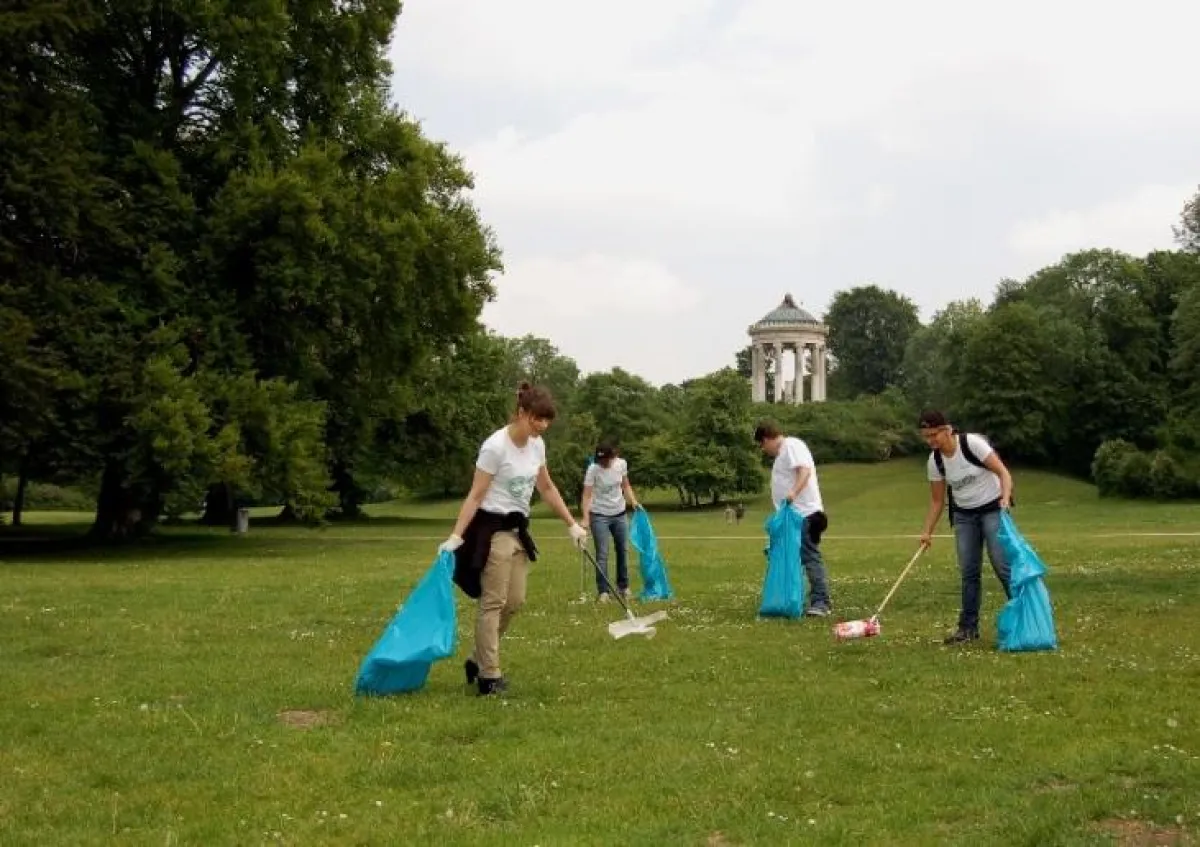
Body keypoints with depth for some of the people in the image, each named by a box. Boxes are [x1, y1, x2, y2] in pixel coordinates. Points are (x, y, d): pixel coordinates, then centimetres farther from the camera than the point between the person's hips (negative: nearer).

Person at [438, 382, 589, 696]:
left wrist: (572, 525, 17)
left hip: (518, 529, 8)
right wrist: (456, 536, -24)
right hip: (493, 529, -8)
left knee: (514, 601, 8)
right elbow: (475, 496, -17)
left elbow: (547, 489, 17)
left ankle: (479, 661, 22)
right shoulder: (495, 446, -18)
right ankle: (489, 674, 0)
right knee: (493, 602, -5)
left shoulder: (537, 445, 5)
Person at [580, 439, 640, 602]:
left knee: (623, 550, 12)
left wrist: (633, 500, -8)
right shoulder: (593, 469, -18)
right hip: (600, 516, -5)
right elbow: (587, 495, -21)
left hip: (619, 514, 5)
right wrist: (586, 518, -31)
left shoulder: (621, 464, -6)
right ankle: (603, 591, -2)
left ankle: (623, 586, 26)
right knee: (602, 554, -6)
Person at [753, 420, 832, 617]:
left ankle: (821, 603, -16)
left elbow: (804, 470, -21)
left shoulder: (791, 445, -6)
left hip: (804, 514, -11)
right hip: (794, 514, 11)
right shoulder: (783, 452, 25)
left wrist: (793, 492, -34)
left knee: (811, 557, -13)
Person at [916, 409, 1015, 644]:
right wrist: (927, 532, -1)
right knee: (968, 571, 3)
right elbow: (937, 500, 5)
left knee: (1002, 564, -12)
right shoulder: (934, 461, -4)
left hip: (992, 508, -5)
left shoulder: (972, 443, -19)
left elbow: (1002, 471, -18)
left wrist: (1006, 497, -34)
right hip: (964, 514, 5)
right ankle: (969, 627, 8)